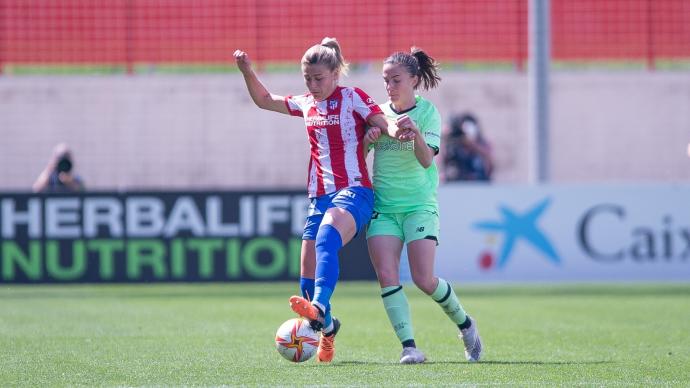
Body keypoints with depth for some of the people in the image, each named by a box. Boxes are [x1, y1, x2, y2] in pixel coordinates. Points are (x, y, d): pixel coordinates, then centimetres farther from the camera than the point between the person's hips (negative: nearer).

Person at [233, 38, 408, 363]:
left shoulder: (353, 98, -3)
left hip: (354, 192, -6)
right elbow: (264, 100, 28)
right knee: (307, 273, 3)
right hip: (319, 196, 6)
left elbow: (385, 125, -11)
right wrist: (247, 71, 13)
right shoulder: (307, 104, 15)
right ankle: (326, 328, 28)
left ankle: (319, 307, -54)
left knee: (326, 240, -36)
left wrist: (395, 131, -34)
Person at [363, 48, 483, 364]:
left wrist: (416, 132, -33)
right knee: (387, 276, -14)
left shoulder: (427, 112, -2)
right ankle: (408, 346, -13)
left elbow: (427, 160, -15)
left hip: (419, 205, -3)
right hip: (383, 207, 3)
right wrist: (367, 140, -13)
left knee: (424, 280, -10)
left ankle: (464, 323, 17)